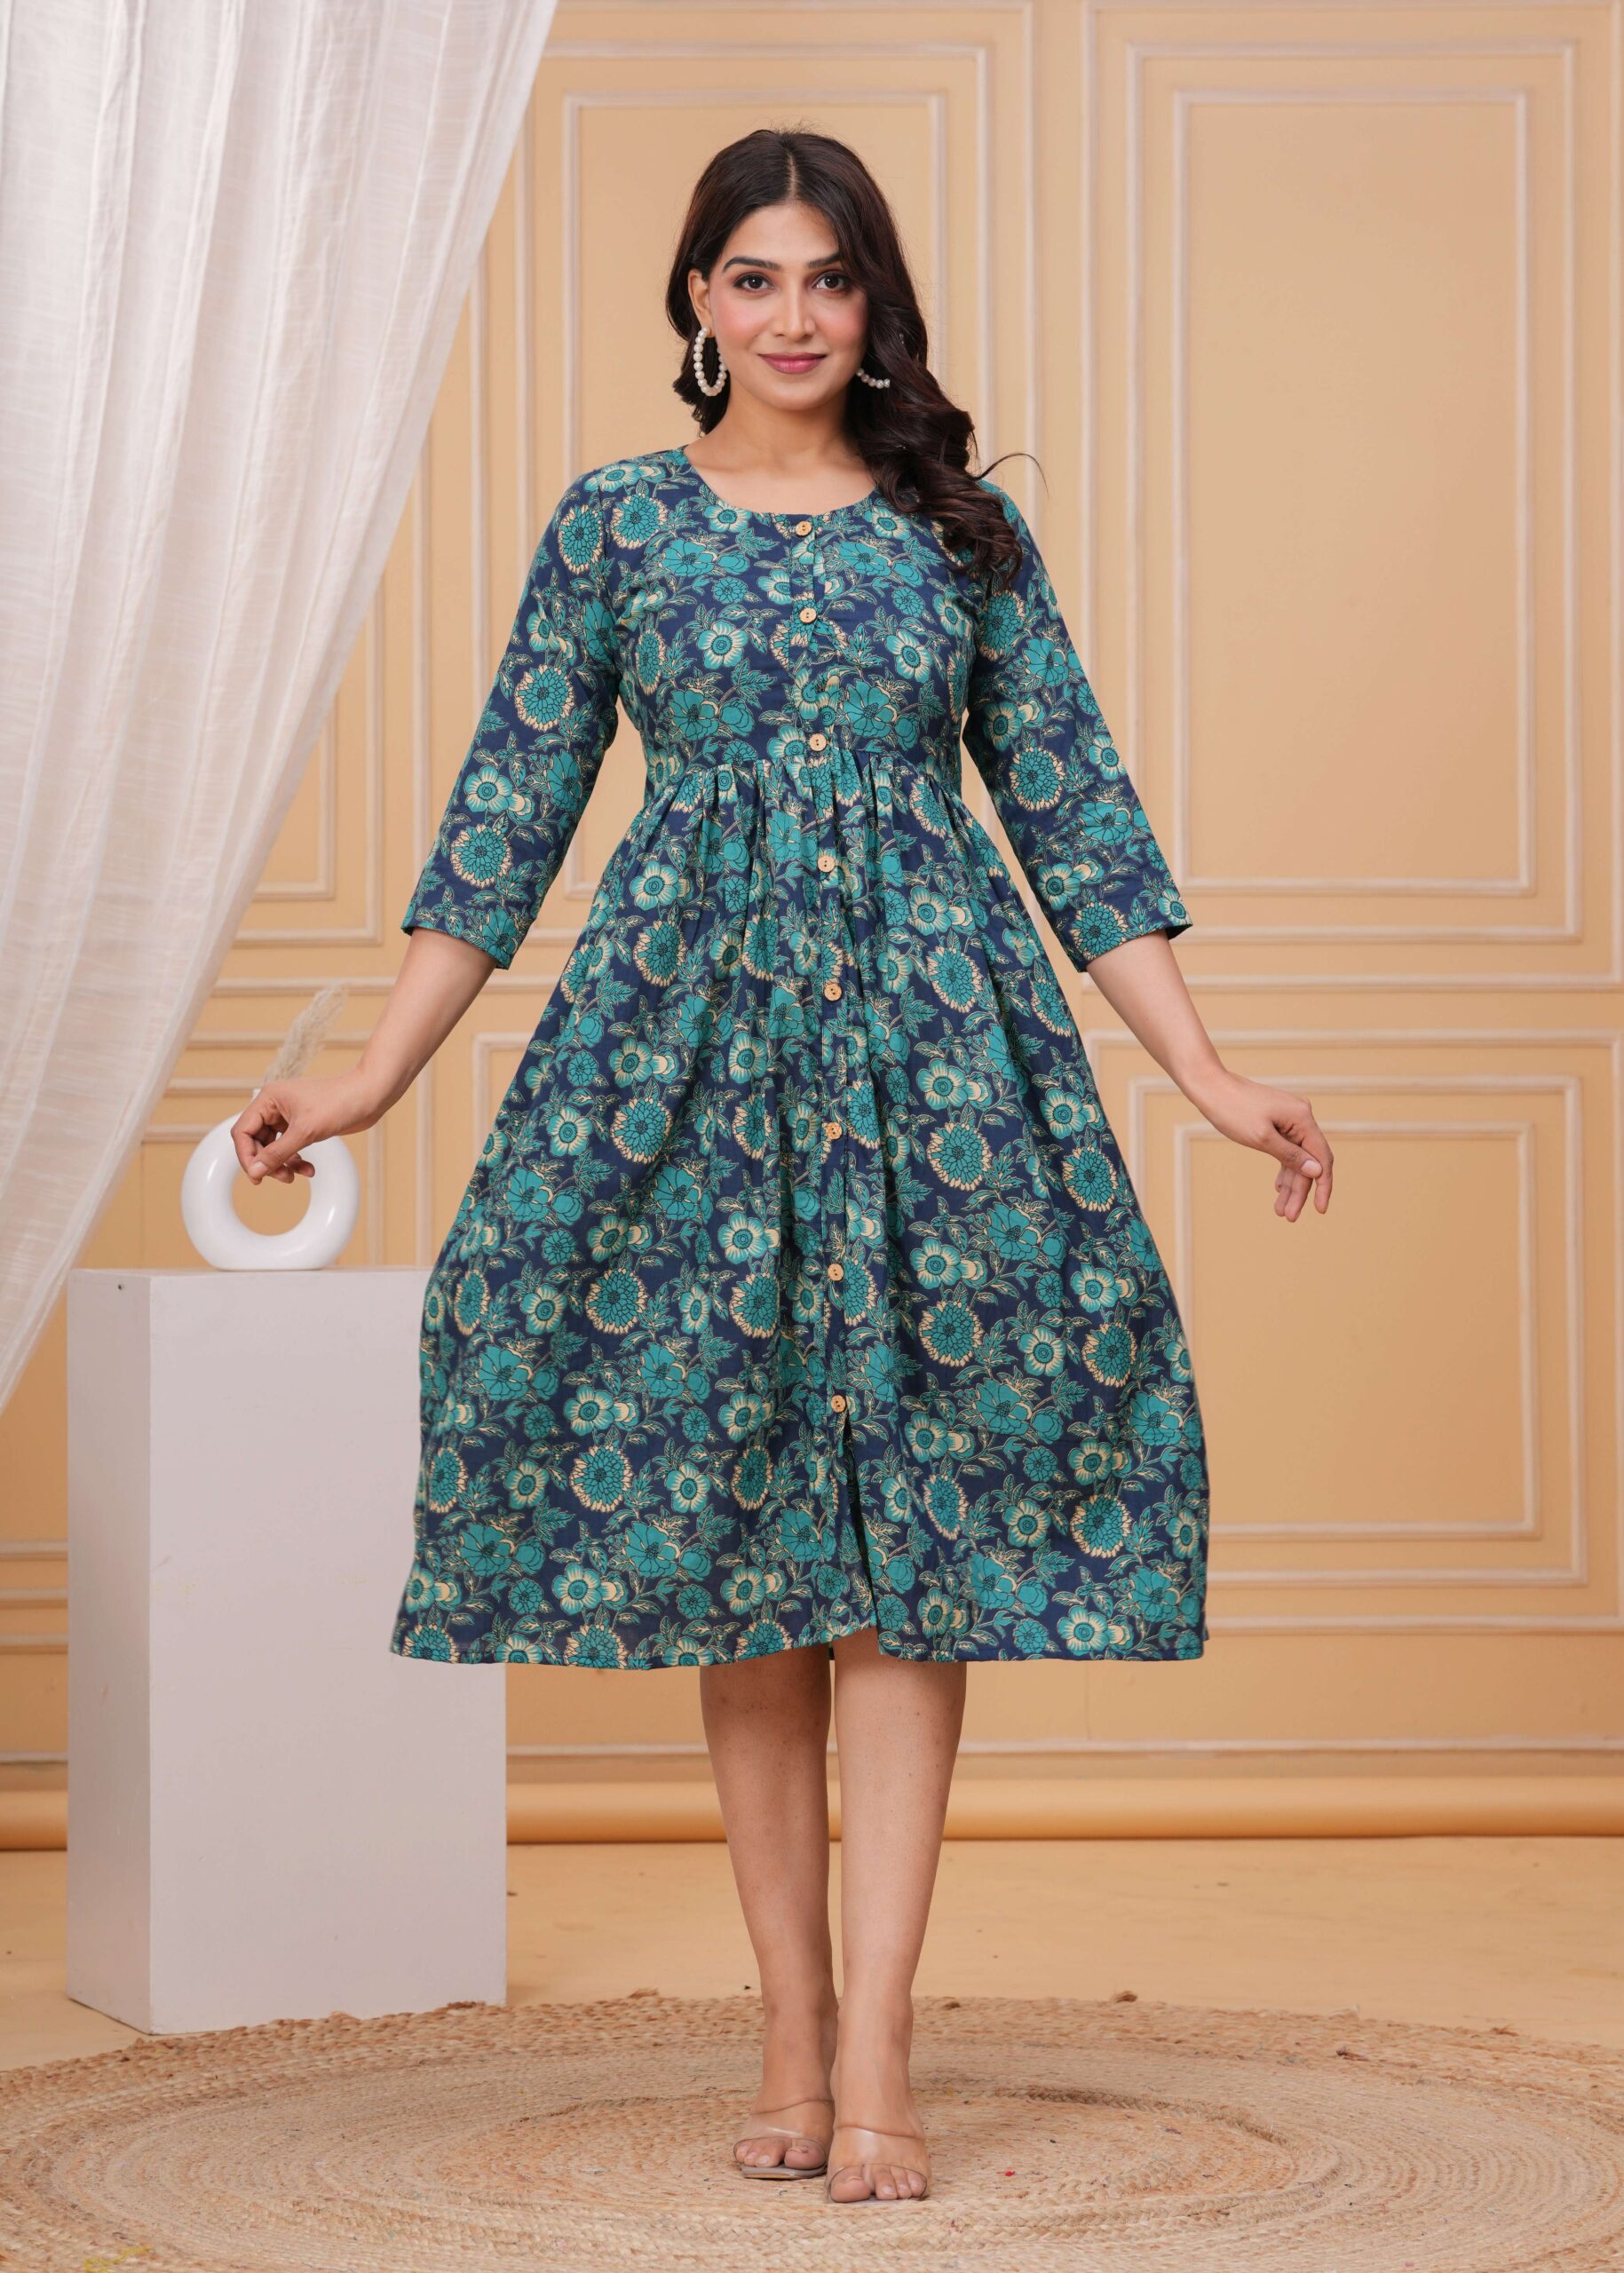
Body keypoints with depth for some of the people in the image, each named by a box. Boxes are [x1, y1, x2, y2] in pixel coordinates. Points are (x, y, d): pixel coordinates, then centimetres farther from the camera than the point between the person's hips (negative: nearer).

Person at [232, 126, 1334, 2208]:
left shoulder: (963, 531, 9)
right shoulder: (618, 523, 8)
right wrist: (371, 1078, 4)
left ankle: (874, 2058, -5)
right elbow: (508, 810, 8)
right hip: (687, 1033, 0)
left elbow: (1073, 813, 9)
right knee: (732, 1540, 1)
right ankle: (794, 2032, 10)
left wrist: (1208, 1077, 2)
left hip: (927, 1037, 0)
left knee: (910, 1533, -6)